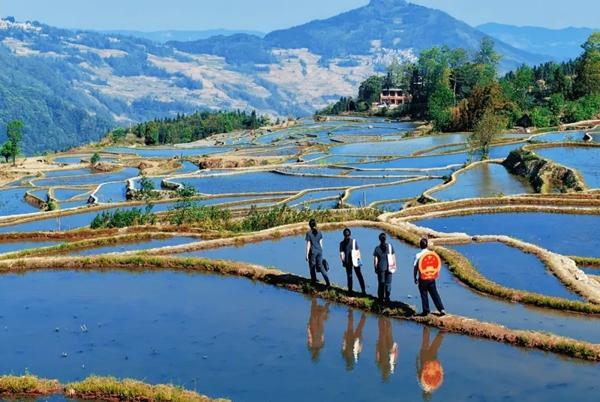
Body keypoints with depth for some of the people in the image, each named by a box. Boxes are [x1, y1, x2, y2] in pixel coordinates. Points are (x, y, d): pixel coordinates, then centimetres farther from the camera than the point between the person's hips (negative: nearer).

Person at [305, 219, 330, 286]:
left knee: (312, 266, 13)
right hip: (319, 251, 5)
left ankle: (313, 280, 26)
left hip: (312, 252, -5)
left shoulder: (309, 233, -12)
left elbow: (308, 245, -12)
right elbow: (321, 243, 8)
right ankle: (327, 281, -2)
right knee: (320, 266, 10)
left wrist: (307, 254, -7)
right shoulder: (319, 233, 3)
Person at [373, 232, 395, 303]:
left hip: (381, 268, 0)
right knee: (388, 283, 9)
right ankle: (387, 297, 7)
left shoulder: (377, 248, -7)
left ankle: (381, 298, 11)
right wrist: (394, 265, 10)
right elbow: (393, 257, -1)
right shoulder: (390, 246, -5)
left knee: (381, 283, 8)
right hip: (389, 267, 0)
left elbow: (375, 260, -5)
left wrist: (375, 268, 5)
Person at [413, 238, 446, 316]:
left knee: (424, 295, 9)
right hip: (432, 278, 3)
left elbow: (415, 268, -8)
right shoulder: (433, 254, -3)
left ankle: (426, 311, 13)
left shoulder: (418, 255, -12)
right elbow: (438, 266, 3)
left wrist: (415, 278, 3)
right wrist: (435, 275, 16)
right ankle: (441, 309, 5)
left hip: (423, 279, -3)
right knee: (435, 294, 10)